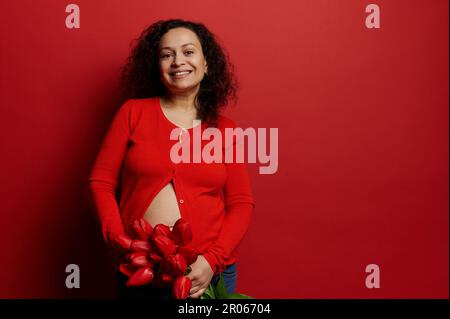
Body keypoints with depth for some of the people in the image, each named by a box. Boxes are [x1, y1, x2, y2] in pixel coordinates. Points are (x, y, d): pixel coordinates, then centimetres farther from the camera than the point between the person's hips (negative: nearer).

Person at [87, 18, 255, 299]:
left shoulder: (225, 129, 3)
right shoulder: (133, 112, 0)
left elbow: (241, 203, 0)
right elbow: (101, 183, 0)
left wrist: (213, 259, -13)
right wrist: (121, 245, -11)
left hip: (208, 272, 1)